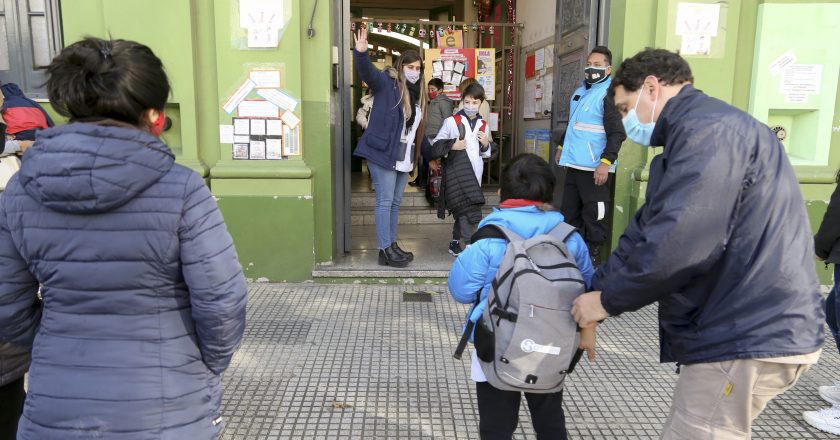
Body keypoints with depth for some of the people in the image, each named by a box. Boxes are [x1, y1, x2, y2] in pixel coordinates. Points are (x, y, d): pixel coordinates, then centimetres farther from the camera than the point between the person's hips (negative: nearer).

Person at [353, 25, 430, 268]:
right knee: (385, 201, -5)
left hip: (405, 156, 7)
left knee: (395, 202, 12)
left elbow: (419, 129, 22)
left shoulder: (418, 93, 16)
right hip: (383, 152, -7)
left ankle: (392, 245, 21)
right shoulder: (387, 83, -4)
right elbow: (368, 73, -25)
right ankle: (385, 250, 0)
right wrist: (361, 53, -45)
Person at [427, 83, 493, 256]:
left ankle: (455, 243, 25)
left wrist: (486, 144, 2)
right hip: (457, 170, -5)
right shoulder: (451, 121, -2)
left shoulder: (484, 126, 14)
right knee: (469, 209, -18)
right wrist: (452, 146, -14)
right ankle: (469, 246, -18)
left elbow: (486, 153, 23)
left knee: (462, 210, 12)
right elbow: (436, 145, 0)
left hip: (474, 172, 5)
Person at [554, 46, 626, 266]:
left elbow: (617, 133, -18)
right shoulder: (579, 92, 16)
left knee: (594, 213, -2)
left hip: (595, 167, -9)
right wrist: (562, 147, 29)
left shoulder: (609, 95, -11)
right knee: (569, 210, 17)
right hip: (574, 164, 9)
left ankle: (593, 255, 9)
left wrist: (606, 162, -23)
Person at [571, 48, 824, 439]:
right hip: (743, 328, 10)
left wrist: (607, 300, -13)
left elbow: (678, 242, -28)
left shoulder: (706, 128, -17)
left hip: (749, 336, -10)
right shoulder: (695, 132, 20)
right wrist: (590, 295, 11)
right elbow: (645, 233, 17)